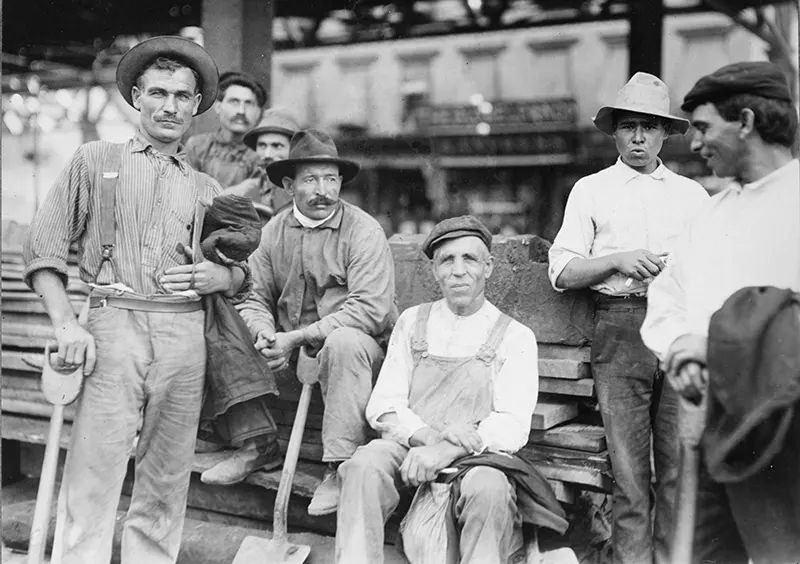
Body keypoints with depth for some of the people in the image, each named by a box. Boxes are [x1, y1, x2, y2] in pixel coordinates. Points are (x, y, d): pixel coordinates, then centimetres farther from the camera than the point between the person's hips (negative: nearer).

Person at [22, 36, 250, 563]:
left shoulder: (207, 189, 20)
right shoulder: (95, 161, 13)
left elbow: (243, 276, 20)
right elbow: (45, 246, 6)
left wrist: (221, 276, -4)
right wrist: (67, 325, -6)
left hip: (185, 335, 3)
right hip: (115, 326, -2)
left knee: (168, 480, 5)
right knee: (92, 476, -8)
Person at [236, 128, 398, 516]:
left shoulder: (363, 231, -10)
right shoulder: (273, 231, 6)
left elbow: (369, 309, -21)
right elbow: (255, 297, 5)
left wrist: (297, 337, -23)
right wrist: (267, 335, -18)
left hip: (361, 346, -4)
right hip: (291, 353, 5)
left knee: (344, 342, -37)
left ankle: (340, 469, -29)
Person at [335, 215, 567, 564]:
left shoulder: (515, 336, 8)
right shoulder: (412, 322, 16)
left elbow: (513, 425, -4)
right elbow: (383, 405, 8)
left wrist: (449, 450, -21)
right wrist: (427, 435, -14)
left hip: (478, 456, -2)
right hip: (408, 448, 2)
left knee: (489, 488, -34)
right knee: (364, 465, -29)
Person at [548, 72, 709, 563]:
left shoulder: (693, 194, 20)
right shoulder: (591, 190, 15)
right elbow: (562, 272, 6)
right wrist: (617, 260, -8)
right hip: (620, 326, -1)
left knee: (681, 465, -2)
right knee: (629, 470, -3)